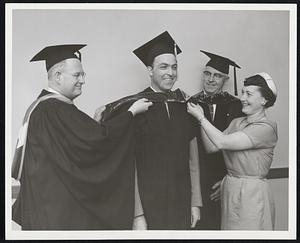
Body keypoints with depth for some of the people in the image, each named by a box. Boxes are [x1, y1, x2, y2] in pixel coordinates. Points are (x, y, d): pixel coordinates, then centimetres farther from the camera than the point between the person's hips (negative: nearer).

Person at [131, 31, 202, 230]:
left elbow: (193, 157, 10)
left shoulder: (184, 106, 5)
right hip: (149, 207, -4)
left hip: (182, 206, 4)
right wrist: (137, 216, -14)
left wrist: (196, 202, 7)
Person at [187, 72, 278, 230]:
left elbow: (222, 142, -22)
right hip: (229, 190, 7)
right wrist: (201, 117, -7)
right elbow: (211, 147, 1)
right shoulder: (236, 123, 9)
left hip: (252, 193, -7)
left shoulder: (266, 128, -15)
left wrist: (200, 117, -13)